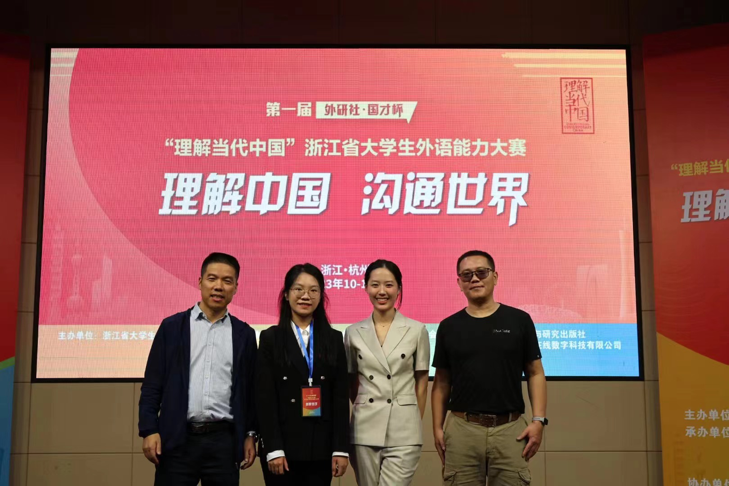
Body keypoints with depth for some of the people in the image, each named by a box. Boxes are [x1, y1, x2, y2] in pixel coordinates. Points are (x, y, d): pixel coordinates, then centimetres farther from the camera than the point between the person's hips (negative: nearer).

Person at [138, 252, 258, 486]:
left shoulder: (244, 334, 8)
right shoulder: (172, 326, 4)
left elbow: (250, 389, 10)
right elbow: (152, 384, 2)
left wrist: (250, 434, 7)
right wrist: (149, 430, -5)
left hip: (224, 441, 1)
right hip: (178, 439, -1)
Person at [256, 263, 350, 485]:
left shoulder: (334, 339, 8)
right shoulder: (270, 338, 2)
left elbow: (340, 397, 4)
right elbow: (265, 398, -4)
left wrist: (341, 448, -3)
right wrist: (273, 449, -12)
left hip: (321, 447, 2)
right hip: (283, 446, -2)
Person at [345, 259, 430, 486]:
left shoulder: (417, 330, 0)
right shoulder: (353, 332, 5)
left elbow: (421, 384, 5)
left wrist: (415, 424, 7)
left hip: (403, 431, -2)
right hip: (365, 429, 2)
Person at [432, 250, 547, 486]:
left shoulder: (519, 320, 4)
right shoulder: (449, 327, 7)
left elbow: (535, 374, 5)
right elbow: (442, 382, 10)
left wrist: (538, 419, -5)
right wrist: (437, 427, 4)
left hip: (511, 428, -1)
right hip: (462, 429, 1)